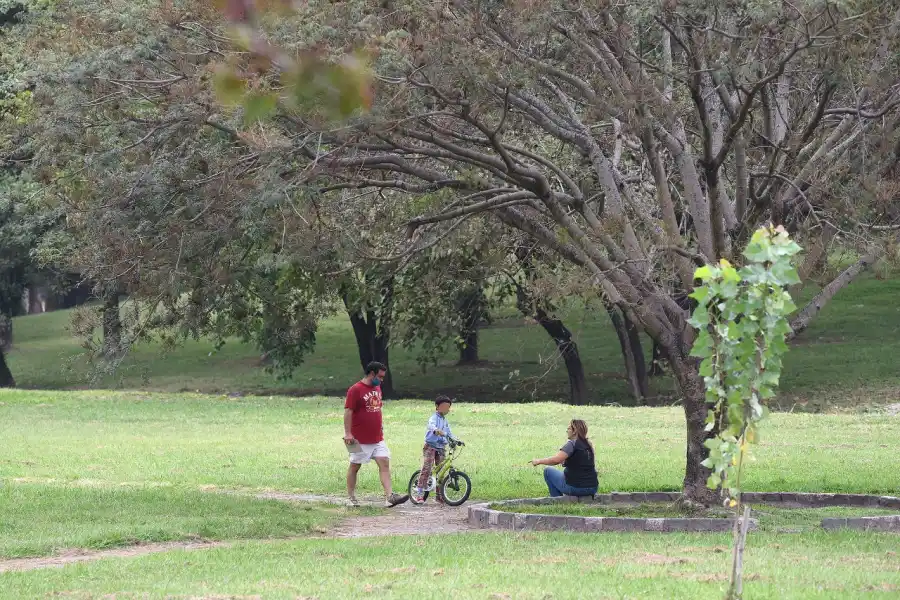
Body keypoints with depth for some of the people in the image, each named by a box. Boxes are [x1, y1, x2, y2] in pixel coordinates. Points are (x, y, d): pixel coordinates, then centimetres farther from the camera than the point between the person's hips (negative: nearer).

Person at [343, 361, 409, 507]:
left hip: (377, 438, 7)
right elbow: (348, 411, -15)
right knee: (354, 466, 6)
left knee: (384, 463, -6)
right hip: (360, 440, -7)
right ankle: (351, 497, 16)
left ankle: (389, 497, -14)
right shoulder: (356, 390, -12)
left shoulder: (377, 388, 13)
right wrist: (348, 433, -19)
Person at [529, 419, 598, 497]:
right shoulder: (589, 445, 10)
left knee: (548, 471, 12)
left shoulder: (573, 444, -12)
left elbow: (556, 460, -24)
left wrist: (539, 461, -11)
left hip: (575, 487, -7)